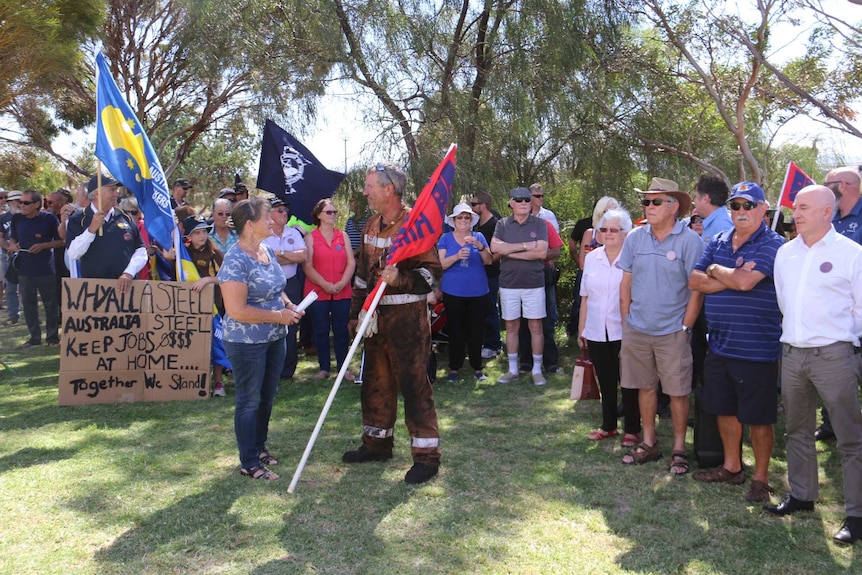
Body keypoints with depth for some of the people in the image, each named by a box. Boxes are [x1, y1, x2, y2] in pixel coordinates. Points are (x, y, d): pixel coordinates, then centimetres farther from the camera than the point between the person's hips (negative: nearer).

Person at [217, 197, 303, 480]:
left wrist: (288, 304, 1)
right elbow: (236, 310, -26)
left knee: (267, 397, 20)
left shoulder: (268, 250, 6)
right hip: (247, 343, -8)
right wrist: (278, 315, -21)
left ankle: (259, 446, 38)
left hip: (274, 338, 8)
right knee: (250, 401, 4)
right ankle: (249, 463, 19)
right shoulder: (236, 261, -21)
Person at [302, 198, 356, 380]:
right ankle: (324, 368, 14)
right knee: (321, 331, 5)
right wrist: (325, 285, -15)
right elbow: (307, 266, -6)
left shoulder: (343, 236, 10)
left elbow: (351, 262, 4)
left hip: (342, 292, 2)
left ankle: (343, 367, 12)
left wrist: (342, 283, -11)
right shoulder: (310, 238, 2)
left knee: (341, 330, 4)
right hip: (318, 292, -2)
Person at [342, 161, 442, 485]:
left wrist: (400, 278, -30)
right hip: (376, 316, 8)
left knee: (413, 383, -4)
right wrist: (356, 312, 17)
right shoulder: (372, 225, 12)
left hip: (407, 316, -8)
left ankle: (426, 455, 6)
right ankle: (377, 443, 31)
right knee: (376, 381, 16)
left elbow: (432, 270, -15)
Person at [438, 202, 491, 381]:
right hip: (453, 292, -1)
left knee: (476, 331, 4)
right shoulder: (446, 238, 4)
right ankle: (454, 368, 13)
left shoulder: (479, 237, 7)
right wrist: (456, 256, -20)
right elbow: (440, 264, -3)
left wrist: (479, 246, -20)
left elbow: (489, 261, -2)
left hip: (478, 292, 1)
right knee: (455, 331, 2)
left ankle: (477, 368, 14)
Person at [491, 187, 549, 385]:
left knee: (536, 327, 4)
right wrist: (525, 245, -14)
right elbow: (495, 247, -12)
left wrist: (510, 252, -12)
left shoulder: (539, 224, 0)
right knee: (511, 327, 9)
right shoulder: (502, 224, 4)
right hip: (508, 284, 2)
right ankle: (512, 370, 20)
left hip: (534, 284, -1)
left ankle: (537, 370, 15)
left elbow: (542, 252, -12)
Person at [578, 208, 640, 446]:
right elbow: (585, 297, 10)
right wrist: (581, 329, 11)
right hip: (596, 332, 4)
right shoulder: (592, 258, 5)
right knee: (605, 381, 15)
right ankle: (608, 425, 30)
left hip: (624, 332, -4)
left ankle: (632, 429, 21)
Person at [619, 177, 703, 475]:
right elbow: (626, 282, 8)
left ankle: (679, 448, 21)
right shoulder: (635, 238, 3)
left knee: (678, 392, 5)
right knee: (645, 387, 14)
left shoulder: (689, 240, -9)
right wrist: (627, 322, 5)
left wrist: (684, 328, -9)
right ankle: (649, 443, 28)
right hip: (637, 330, 4)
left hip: (672, 332, -4)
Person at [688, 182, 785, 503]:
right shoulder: (718, 242, 10)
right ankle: (731, 467, 35)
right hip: (718, 344, 7)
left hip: (756, 348, -6)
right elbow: (695, 281, 0)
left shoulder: (772, 245, -10)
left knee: (758, 416, 6)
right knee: (724, 409, 18)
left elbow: (745, 281, -24)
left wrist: (715, 270, -6)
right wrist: (732, 278, -13)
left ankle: (760, 478, 22)